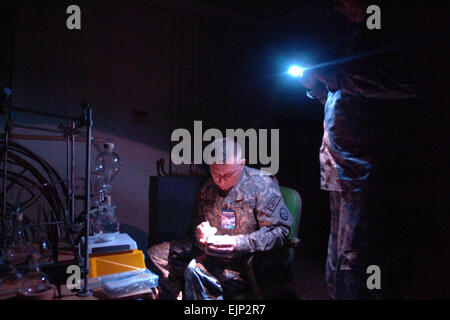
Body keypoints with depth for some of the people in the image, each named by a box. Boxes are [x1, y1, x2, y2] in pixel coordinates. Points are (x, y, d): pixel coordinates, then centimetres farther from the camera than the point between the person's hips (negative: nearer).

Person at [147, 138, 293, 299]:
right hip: (211, 249, 7)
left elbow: (280, 231, -15)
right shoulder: (207, 187, 7)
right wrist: (200, 231, -7)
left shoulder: (262, 185, -12)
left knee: (197, 271, -33)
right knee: (155, 254, 1)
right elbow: (196, 221, 20)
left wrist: (238, 243, -27)